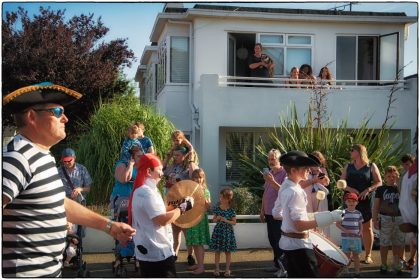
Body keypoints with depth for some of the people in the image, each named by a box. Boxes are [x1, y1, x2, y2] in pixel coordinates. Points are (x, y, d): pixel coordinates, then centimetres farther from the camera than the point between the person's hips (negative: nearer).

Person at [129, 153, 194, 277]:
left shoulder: (140, 191, 14)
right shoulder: (147, 192, -19)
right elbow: (163, 220, -26)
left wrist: (176, 206, 10)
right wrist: (182, 208, -15)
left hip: (147, 251, 10)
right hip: (158, 253, -10)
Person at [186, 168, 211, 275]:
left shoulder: (205, 191, -5)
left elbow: (209, 207, -8)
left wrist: (204, 199, -25)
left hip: (201, 219, -5)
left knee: (199, 243, -7)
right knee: (194, 243, 10)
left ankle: (201, 266, -3)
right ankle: (198, 263, 21)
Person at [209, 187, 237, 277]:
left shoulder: (231, 210, -8)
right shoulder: (217, 208, -1)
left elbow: (234, 222, -6)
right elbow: (213, 220, 8)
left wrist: (226, 220, -20)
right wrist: (217, 219, -14)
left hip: (228, 232, -2)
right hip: (218, 231, 2)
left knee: (228, 251, 7)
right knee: (217, 251, 7)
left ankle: (227, 269, 18)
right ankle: (217, 268, 18)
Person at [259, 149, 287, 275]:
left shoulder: (284, 173, -9)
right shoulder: (269, 173, 14)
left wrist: (272, 181, -27)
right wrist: (262, 210, 18)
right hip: (269, 213, 7)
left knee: (279, 241, -5)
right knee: (272, 240, 11)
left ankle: (282, 267, 4)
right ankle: (277, 265, 21)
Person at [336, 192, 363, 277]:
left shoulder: (358, 213, 7)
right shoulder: (343, 212, -5)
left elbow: (360, 224, 15)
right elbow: (338, 224, -5)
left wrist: (360, 232, -4)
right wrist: (345, 230, -18)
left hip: (356, 237, 3)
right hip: (346, 238, -3)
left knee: (356, 254, 10)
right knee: (347, 255, 1)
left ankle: (357, 272, 17)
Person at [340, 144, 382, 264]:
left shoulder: (371, 166, 5)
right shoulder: (348, 167, 14)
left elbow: (379, 182, 1)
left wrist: (368, 190, -15)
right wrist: (350, 189, -11)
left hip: (365, 200, -3)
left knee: (367, 228, 0)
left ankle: (368, 255, 8)